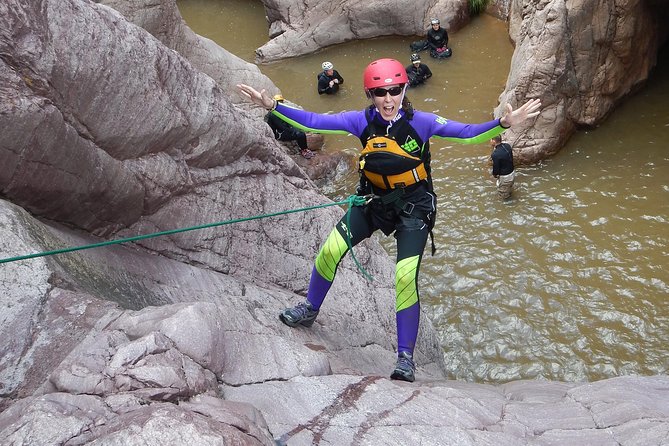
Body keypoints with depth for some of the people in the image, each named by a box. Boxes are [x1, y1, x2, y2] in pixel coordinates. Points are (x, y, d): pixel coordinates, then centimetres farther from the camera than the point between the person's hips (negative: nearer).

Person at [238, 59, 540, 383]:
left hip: (414, 206, -3)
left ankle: (405, 356, 0)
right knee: (330, 251, -7)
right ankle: (310, 310, 21)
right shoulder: (363, 121, -10)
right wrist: (272, 106, -18)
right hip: (374, 200, 3)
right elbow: (312, 122, -10)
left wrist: (503, 123, -36)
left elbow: (468, 134, -21)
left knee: (406, 276, -15)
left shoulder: (420, 122, -17)